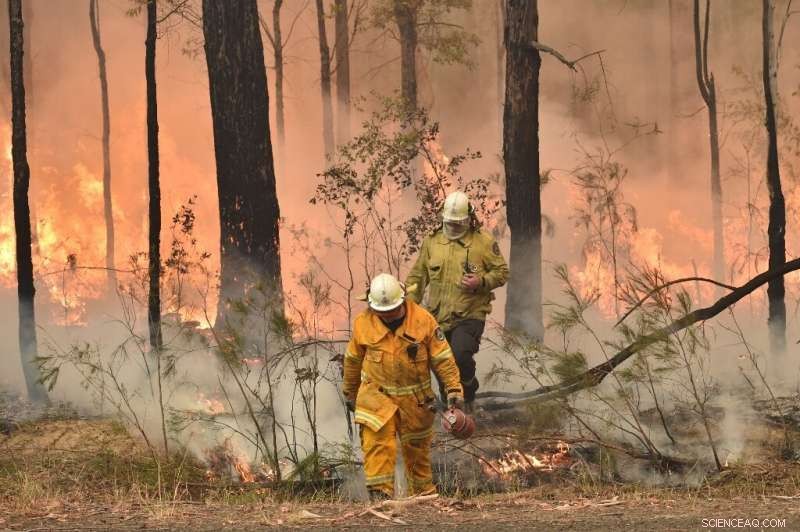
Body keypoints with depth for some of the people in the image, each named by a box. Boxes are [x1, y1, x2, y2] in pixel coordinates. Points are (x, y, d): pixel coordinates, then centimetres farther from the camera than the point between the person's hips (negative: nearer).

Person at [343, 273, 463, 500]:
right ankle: (380, 491, -19)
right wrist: (350, 391, 17)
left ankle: (424, 493, 29)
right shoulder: (363, 323, -7)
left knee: (417, 447, 13)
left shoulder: (423, 320, -11)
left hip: (414, 398, 1)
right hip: (377, 395, 0)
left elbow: (442, 357, -6)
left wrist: (453, 388, -10)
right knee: (377, 442, -18)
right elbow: (353, 359, 8)